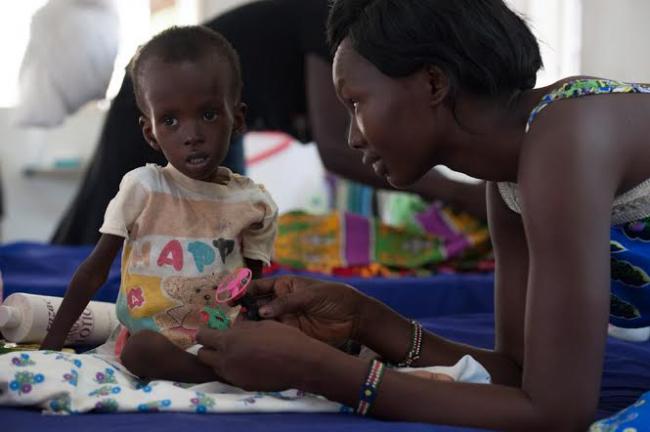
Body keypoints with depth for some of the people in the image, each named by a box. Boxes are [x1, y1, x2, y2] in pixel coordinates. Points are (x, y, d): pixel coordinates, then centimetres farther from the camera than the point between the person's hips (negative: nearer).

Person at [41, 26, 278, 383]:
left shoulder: (254, 203, 0)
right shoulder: (143, 186, -4)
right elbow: (94, 271, 1)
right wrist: (52, 344, -2)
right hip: (150, 337, -1)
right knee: (142, 349, -36)